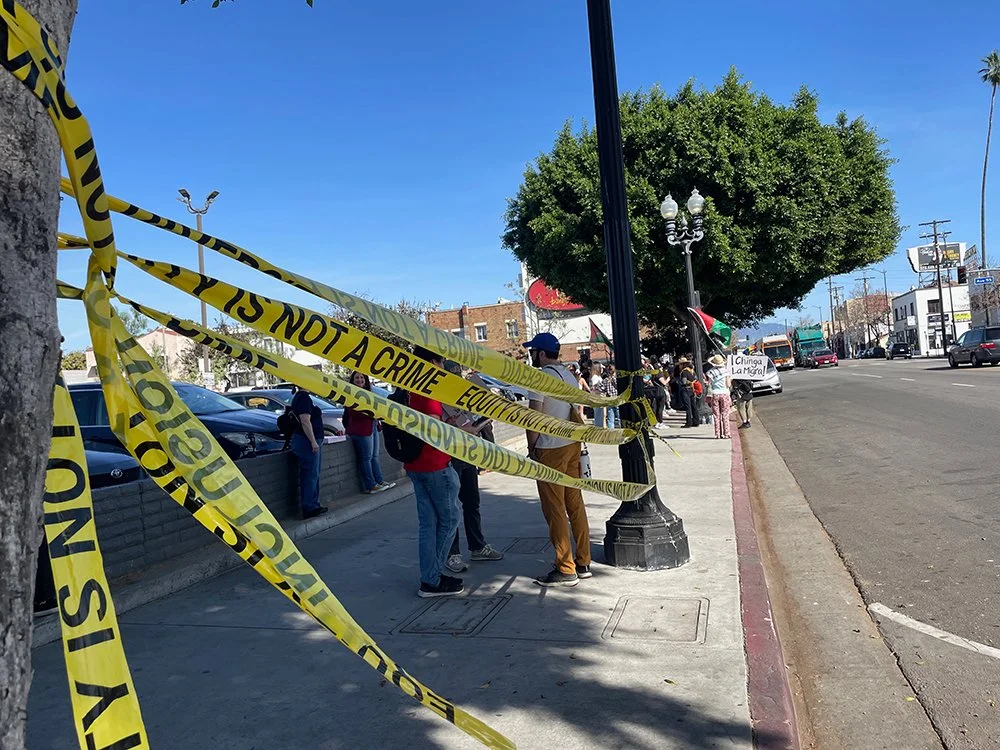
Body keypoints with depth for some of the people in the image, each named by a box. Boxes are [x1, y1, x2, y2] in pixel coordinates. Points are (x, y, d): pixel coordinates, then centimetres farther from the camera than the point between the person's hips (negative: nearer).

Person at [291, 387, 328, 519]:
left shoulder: (300, 397, 16)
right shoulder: (304, 397, -17)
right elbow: (305, 422, -24)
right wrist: (313, 442, -23)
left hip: (308, 442, 11)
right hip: (307, 442, -11)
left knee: (314, 475, 16)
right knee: (310, 475, -7)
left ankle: (313, 504, 23)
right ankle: (309, 508, -3)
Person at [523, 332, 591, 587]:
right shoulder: (570, 376, 13)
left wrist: (531, 448, -4)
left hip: (550, 450, -8)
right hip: (573, 444, 8)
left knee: (554, 509, -2)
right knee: (575, 504, 11)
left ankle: (566, 569, 2)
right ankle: (583, 563, 18)